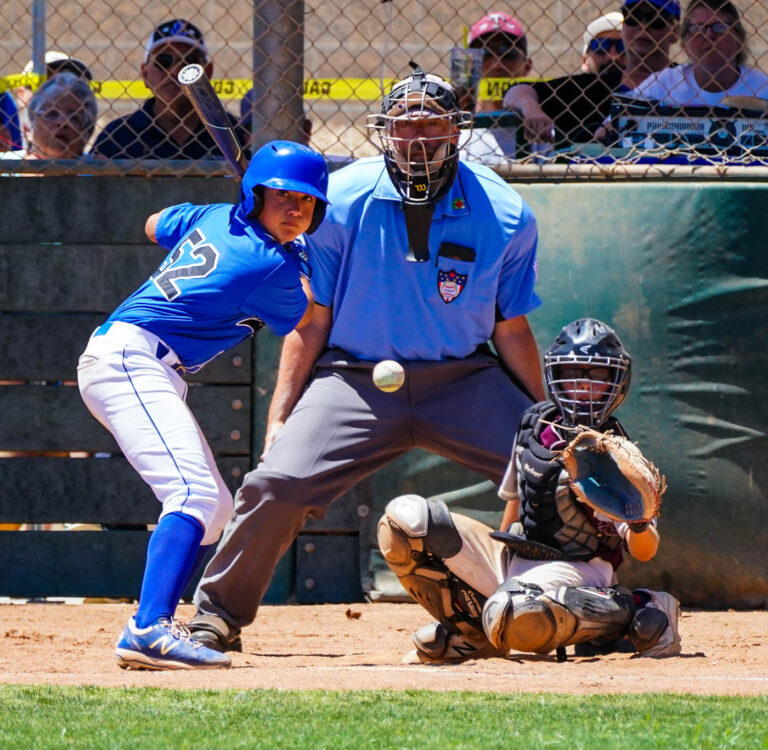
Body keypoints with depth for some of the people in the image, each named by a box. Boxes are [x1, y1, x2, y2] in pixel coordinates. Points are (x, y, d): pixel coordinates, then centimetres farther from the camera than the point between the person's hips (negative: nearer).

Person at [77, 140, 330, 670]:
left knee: (216, 511, 14)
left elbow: (156, 225, 37)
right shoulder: (269, 265, -12)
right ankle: (149, 631, -43)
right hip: (130, 358, -11)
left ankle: (151, 628, 11)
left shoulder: (214, 218, 13)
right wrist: (300, 263, 24)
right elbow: (309, 322, 8)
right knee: (196, 494, -27)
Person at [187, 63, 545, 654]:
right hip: (356, 377, -1)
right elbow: (312, 321, -1)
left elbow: (511, 330, 4)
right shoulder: (341, 203, -8)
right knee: (276, 485, -19)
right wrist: (279, 416, -5)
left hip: (464, 378, 1)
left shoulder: (506, 216, -7)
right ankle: (218, 618, 2)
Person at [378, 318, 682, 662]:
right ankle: (474, 633, -3)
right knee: (404, 518, -11)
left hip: (571, 570, -6)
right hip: (511, 558, 6)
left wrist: (640, 524, -39)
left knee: (516, 616, -43)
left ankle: (627, 611, -16)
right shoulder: (536, 424, 8)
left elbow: (643, 552, -16)